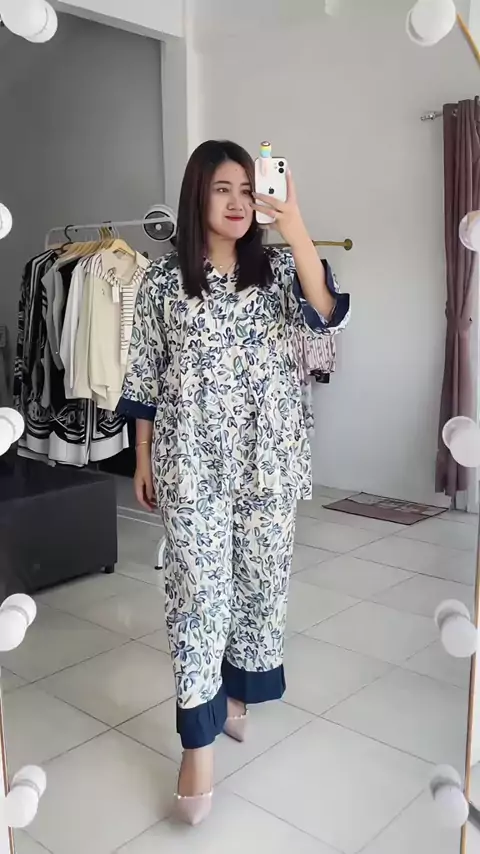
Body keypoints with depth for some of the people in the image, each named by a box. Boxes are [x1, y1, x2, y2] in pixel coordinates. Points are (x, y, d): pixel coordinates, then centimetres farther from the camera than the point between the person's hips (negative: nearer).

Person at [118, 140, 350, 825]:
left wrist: (296, 229, -29)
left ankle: (235, 691, 36)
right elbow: (145, 380, 4)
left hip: (267, 458, 2)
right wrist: (143, 460, 4)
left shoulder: (277, 270, 3)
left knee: (262, 581, 12)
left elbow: (326, 316, -18)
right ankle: (199, 742, 10)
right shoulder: (164, 281, 0)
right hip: (192, 461, -2)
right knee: (199, 591, -2)